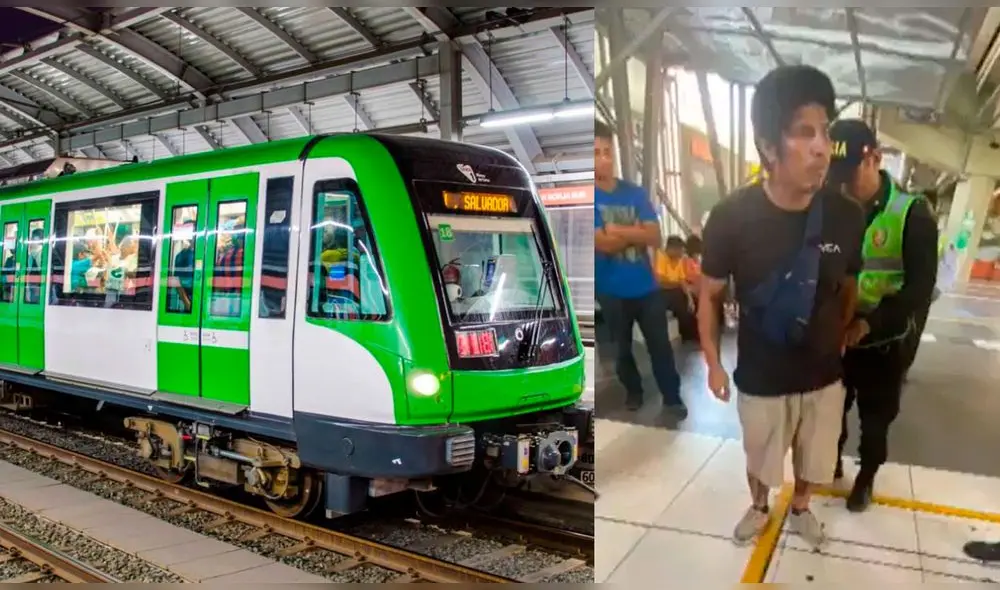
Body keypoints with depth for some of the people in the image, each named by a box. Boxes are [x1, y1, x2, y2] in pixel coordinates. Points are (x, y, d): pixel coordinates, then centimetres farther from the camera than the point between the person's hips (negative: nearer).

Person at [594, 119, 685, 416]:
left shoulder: (635, 193, 0)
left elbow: (655, 237, -6)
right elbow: (603, 243, -20)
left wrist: (618, 231, -17)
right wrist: (636, 231, -8)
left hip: (646, 286, 2)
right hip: (611, 291, -2)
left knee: (661, 345, 9)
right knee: (622, 348, 16)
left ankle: (672, 397, 24)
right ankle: (633, 391, 37)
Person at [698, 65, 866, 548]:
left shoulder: (846, 217, -15)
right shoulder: (731, 217, -22)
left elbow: (849, 288, 4)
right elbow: (709, 296, -8)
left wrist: (840, 341, 11)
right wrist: (713, 364, -3)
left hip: (824, 376, 2)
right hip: (760, 379, -2)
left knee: (813, 460, 23)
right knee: (759, 460, 22)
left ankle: (800, 509, 53)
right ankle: (759, 507, 52)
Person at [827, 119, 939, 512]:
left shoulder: (912, 214, -15)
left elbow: (920, 289, -17)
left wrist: (869, 324, -28)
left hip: (884, 344, -2)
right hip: (837, 339, 3)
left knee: (875, 419, 15)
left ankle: (866, 476, 39)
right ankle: (831, 462, 44)